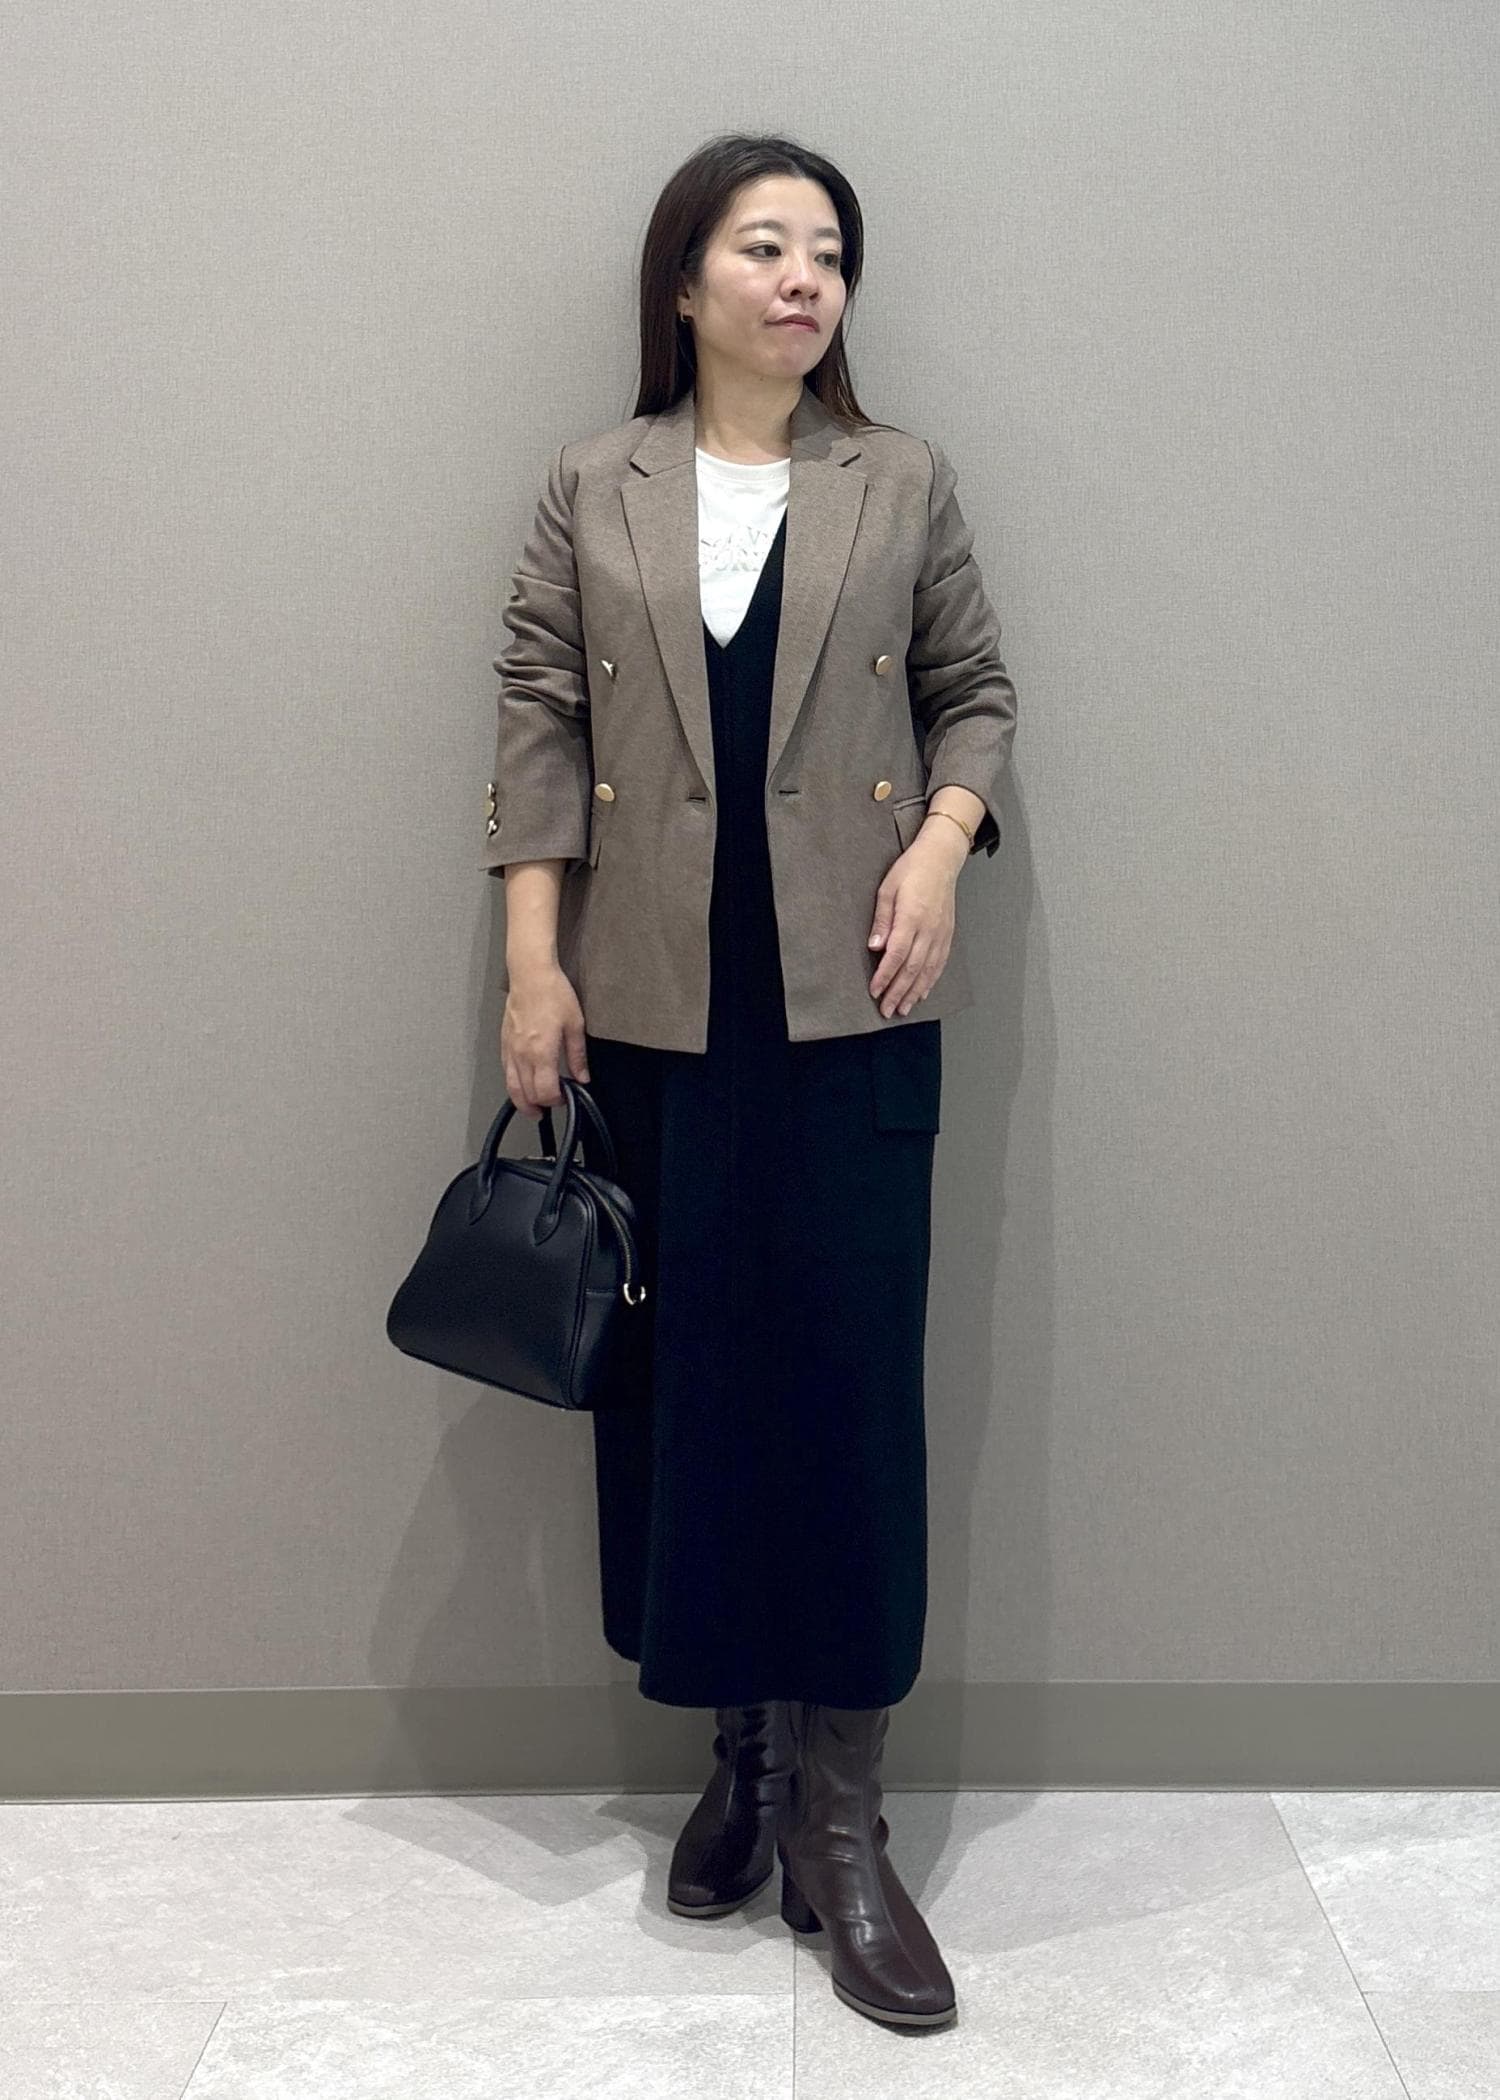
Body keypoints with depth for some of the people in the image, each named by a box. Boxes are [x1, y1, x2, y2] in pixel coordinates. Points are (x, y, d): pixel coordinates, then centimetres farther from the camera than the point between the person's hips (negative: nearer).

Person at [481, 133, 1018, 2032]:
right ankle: (734, 1751, 24)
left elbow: (975, 693, 12)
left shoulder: (902, 485, 8)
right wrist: (534, 961, -3)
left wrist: (941, 845, -7)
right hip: (654, 1009, 1)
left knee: (850, 1383, -2)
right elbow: (538, 722, 4)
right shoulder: (593, 491, 8)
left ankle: (836, 1817, 9)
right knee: (680, 1378, 6)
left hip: (852, 1007, 0)